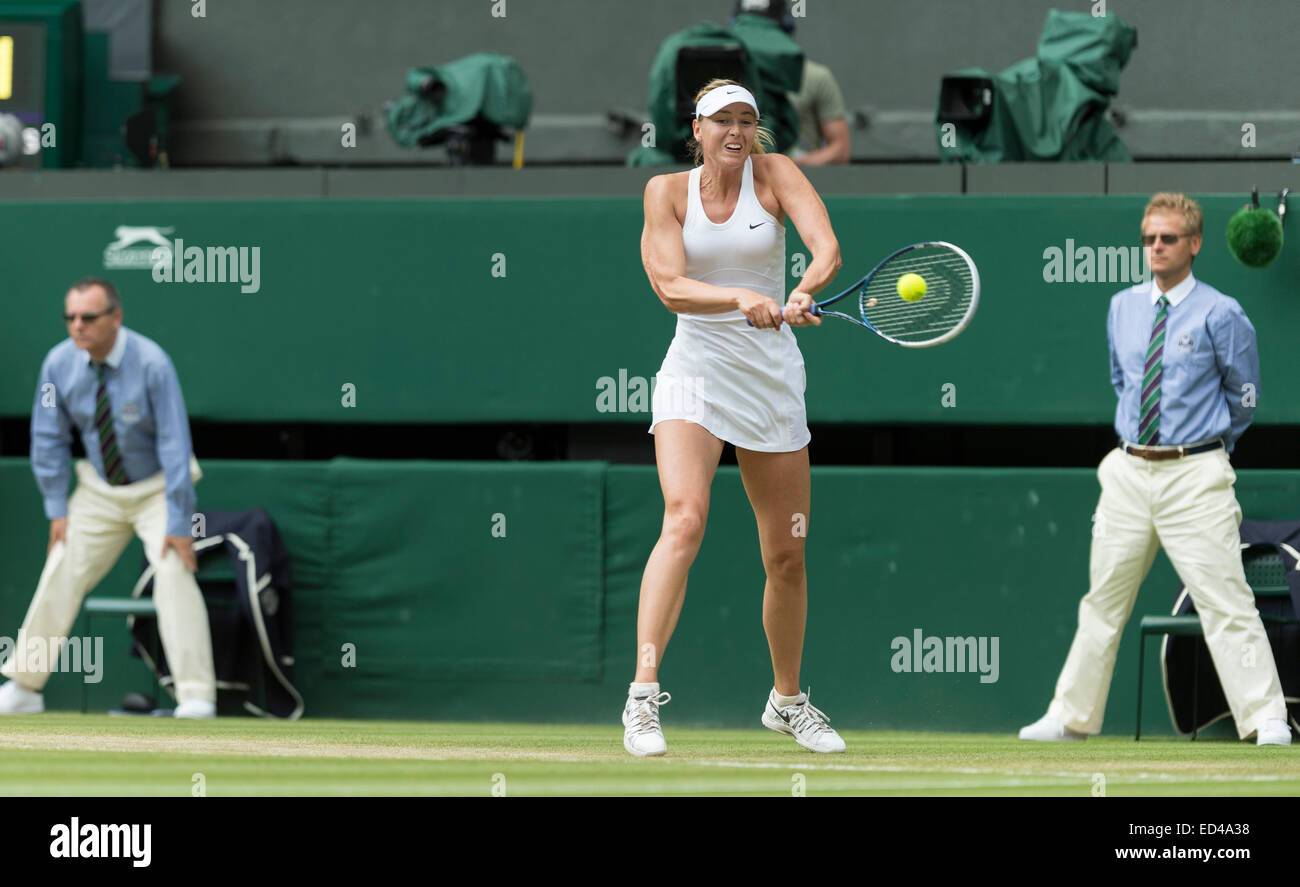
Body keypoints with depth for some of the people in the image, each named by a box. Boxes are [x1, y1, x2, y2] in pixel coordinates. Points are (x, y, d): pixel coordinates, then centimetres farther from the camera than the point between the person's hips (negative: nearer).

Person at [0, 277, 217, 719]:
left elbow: (174, 442, -25)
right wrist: (57, 509, -4)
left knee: (173, 571, -21)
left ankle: (196, 696, -19)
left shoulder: (151, 363, -26)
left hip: (157, 487, -4)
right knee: (60, 578, 1)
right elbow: (49, 438, 0)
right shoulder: (59, 364, -13)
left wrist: (178, 523, -27)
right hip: (99, 491, 4)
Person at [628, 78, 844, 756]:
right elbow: (670, 288, -14)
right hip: (695, 373, -3)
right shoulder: (667, 191, -2)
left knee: (787, 554, 9)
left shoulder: (774, 174, -1)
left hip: (771, 380, 3)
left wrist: (803, 292, -37)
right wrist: (741, 299, -31)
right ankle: (642, 696, -30)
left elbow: (827, 247, -16)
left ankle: (788, 700, 29)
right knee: (685, 521, -25)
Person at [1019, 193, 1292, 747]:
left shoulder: (1220, 314, -6)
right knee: (1104, 600, 11)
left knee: (1225, 600, -10)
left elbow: (1244, 395, 4)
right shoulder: (1122, 307, 11)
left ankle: (1267, 722, -11)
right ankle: (1072, 717, 19)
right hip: (1129, 470, 5)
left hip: (1194, 475, -5)